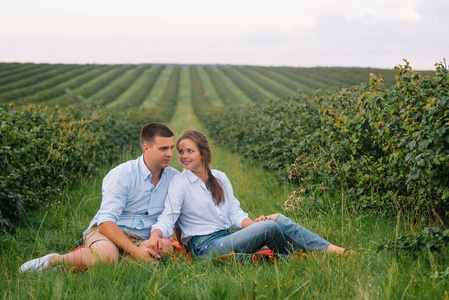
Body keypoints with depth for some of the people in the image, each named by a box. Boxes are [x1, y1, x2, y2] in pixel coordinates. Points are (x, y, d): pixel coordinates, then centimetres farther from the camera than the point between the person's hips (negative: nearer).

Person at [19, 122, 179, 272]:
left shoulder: (174, 177, 7)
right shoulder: (122, 174, -8)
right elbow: (106, 220, -18)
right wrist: (135, 251, -30)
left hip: (140, 240, 5)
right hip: (108, 232, -5)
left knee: (166, 248, -33)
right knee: (106, 254, -42)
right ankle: (53, 261, -13)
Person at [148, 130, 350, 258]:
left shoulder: (220, 178, 12)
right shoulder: (180, 183, -4)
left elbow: (235, 213, 10)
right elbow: (168, 217, -14)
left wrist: (253, 224, -11)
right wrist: (155, 235, -36)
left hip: (226, 239, 6)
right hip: (205, 247, -6)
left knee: (277, 219, -14)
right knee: (269, 227, -22)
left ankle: (334, 250, -14)